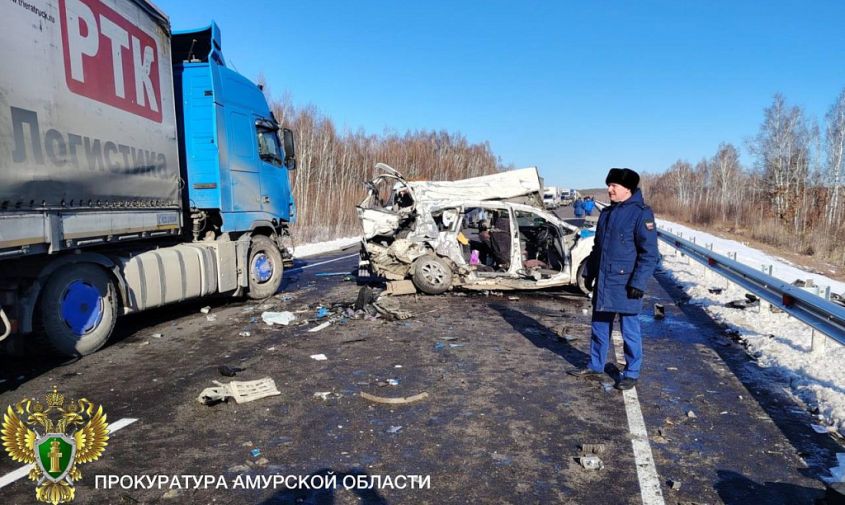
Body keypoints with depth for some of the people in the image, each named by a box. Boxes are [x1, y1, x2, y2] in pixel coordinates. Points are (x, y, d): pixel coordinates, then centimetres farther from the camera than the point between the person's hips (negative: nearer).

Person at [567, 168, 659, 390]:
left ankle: (631, 373, 19)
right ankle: (595, 366, 29)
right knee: (599, 326, 15)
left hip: (625, 285, -7)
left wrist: (638, 282, -19)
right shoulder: (607, 212, 11)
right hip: (603, 282, 7)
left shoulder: (641, 213, -12)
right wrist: (589, 272, 18)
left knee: (629, 330, 5)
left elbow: (649, 253, -15)